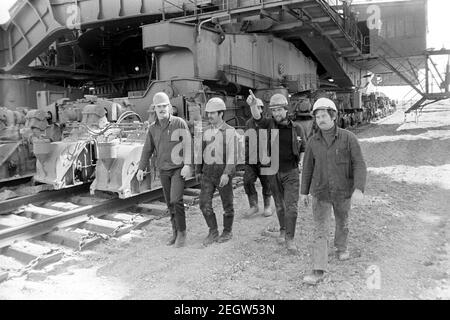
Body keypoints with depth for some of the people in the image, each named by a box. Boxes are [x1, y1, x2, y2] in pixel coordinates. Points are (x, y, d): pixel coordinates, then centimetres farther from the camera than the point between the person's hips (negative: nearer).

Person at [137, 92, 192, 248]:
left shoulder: (179, 123, -6)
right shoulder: (152, 128, 7)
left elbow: (187, 144, -12)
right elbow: (147, 149, 12)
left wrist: (187, 165, -21)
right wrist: (141, 168, 6)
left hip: (178, 168, -4)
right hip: (163, 170, 5)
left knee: (176, 200, -16)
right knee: (170, 203, 10)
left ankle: (182, 232, 0)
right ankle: (175, 232, 23)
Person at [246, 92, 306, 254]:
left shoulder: (297, 128, -2)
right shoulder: (269, 124, -5)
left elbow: (303, 149, 15)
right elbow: (257, 117, -28)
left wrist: (300, 162, -1)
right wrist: (253, 105, -49)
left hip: (291, 172, -1)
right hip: (273, 172, 1)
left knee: (291, 206, -7)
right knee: (279, 205, 16)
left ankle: (289, 239, 2)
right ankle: (282, 230, 36)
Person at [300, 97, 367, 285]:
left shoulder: (349, 138, -13)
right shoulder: (313, 141, -6)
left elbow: (359, 165, -16)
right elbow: (308, 168, 4)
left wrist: (359, 189, -29)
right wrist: (304, 192, 7)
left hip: (343, 192, 0)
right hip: (320, 193, 1)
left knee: (342, 222, 22)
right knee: (320, 231, -5)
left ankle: (341, 247, 52)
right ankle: (318, 271, -4)